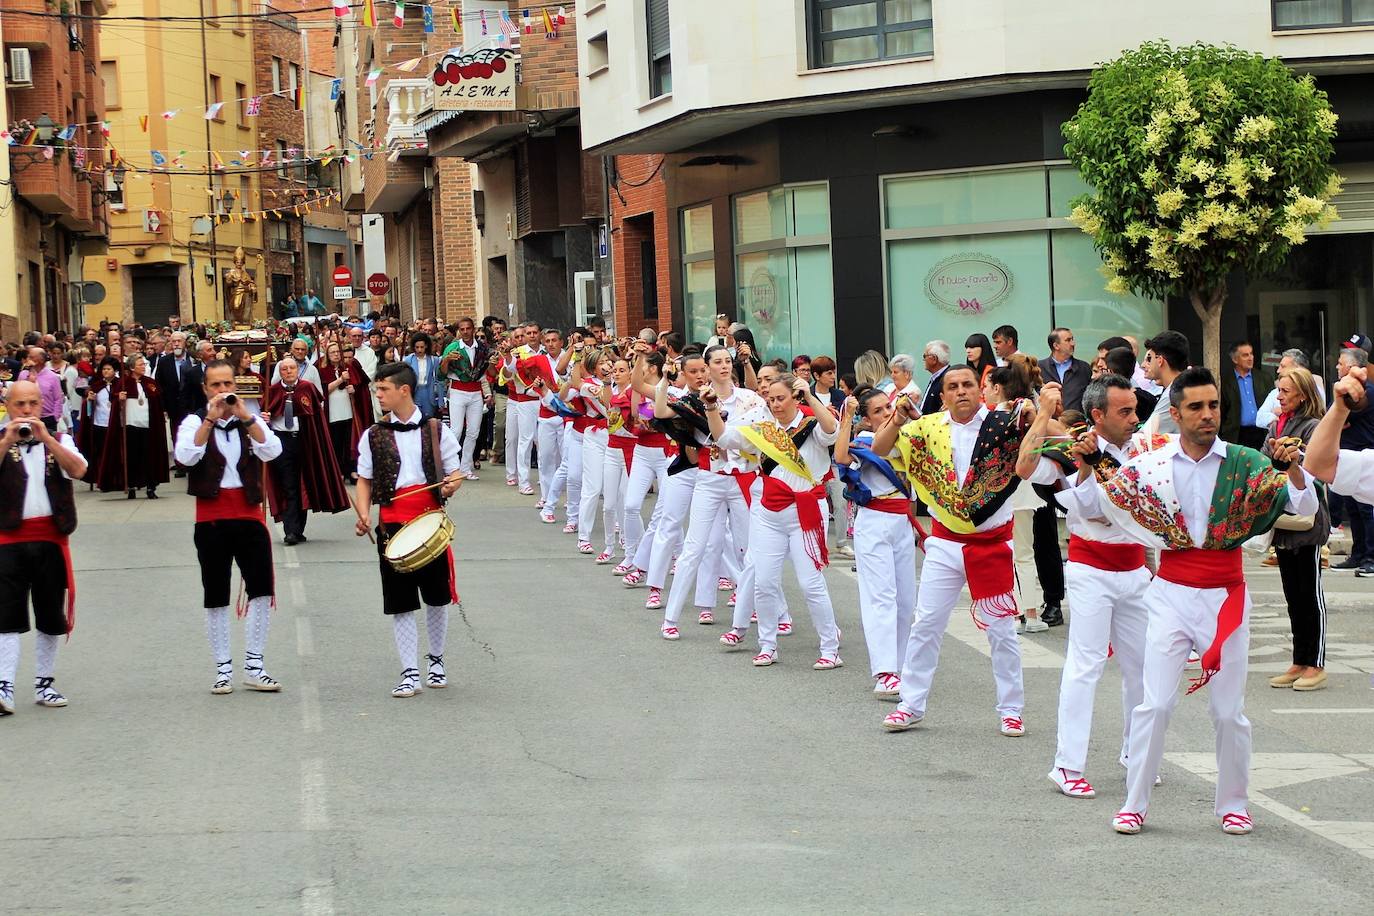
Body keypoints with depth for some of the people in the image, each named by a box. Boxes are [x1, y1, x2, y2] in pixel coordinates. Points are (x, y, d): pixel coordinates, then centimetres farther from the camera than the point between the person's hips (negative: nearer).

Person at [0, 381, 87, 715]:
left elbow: (78, 469, -11)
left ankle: (44, 684, 20)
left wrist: (45, 437, -17)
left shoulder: (59, 440, 8)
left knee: (51, 616, 9)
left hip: (51, 537, 2)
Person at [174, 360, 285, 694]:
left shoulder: (252, 421, 7)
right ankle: (223, 669, 13)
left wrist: (244, 416, -17)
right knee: (216, 597, 5)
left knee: (262, 590, -1)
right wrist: (211, 419, -20)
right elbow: (186, 457, -17)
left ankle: (253, 667, 9)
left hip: (249, 515, 2)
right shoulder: (194, 422, 2)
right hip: (211, 519, -2)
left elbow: (272, 451, -10)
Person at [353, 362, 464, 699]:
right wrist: (363, 514, -7)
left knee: (437, 596, 8)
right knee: (401, 603, -1)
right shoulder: (373, 436, 7)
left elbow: (455, 475, 9)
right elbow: (364, 480, 11)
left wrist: (451, 486, -15)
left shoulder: (437, 431, 4)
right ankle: (409, 672, 2)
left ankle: (436, 660, 28)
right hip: (392, 524, 0)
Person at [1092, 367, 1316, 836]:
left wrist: (1293, 467, -24)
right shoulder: (1151, 464, -1)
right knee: (1155, 704, -3)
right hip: (1171, 594, 0)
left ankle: (1233, 804, 21)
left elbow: (1305, 507, -7)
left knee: (1229, 710, 6)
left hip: (1225, 598, 0)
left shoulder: (1244, 462, -3)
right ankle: (1134, 804, 6)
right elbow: (1097, 503, 11)